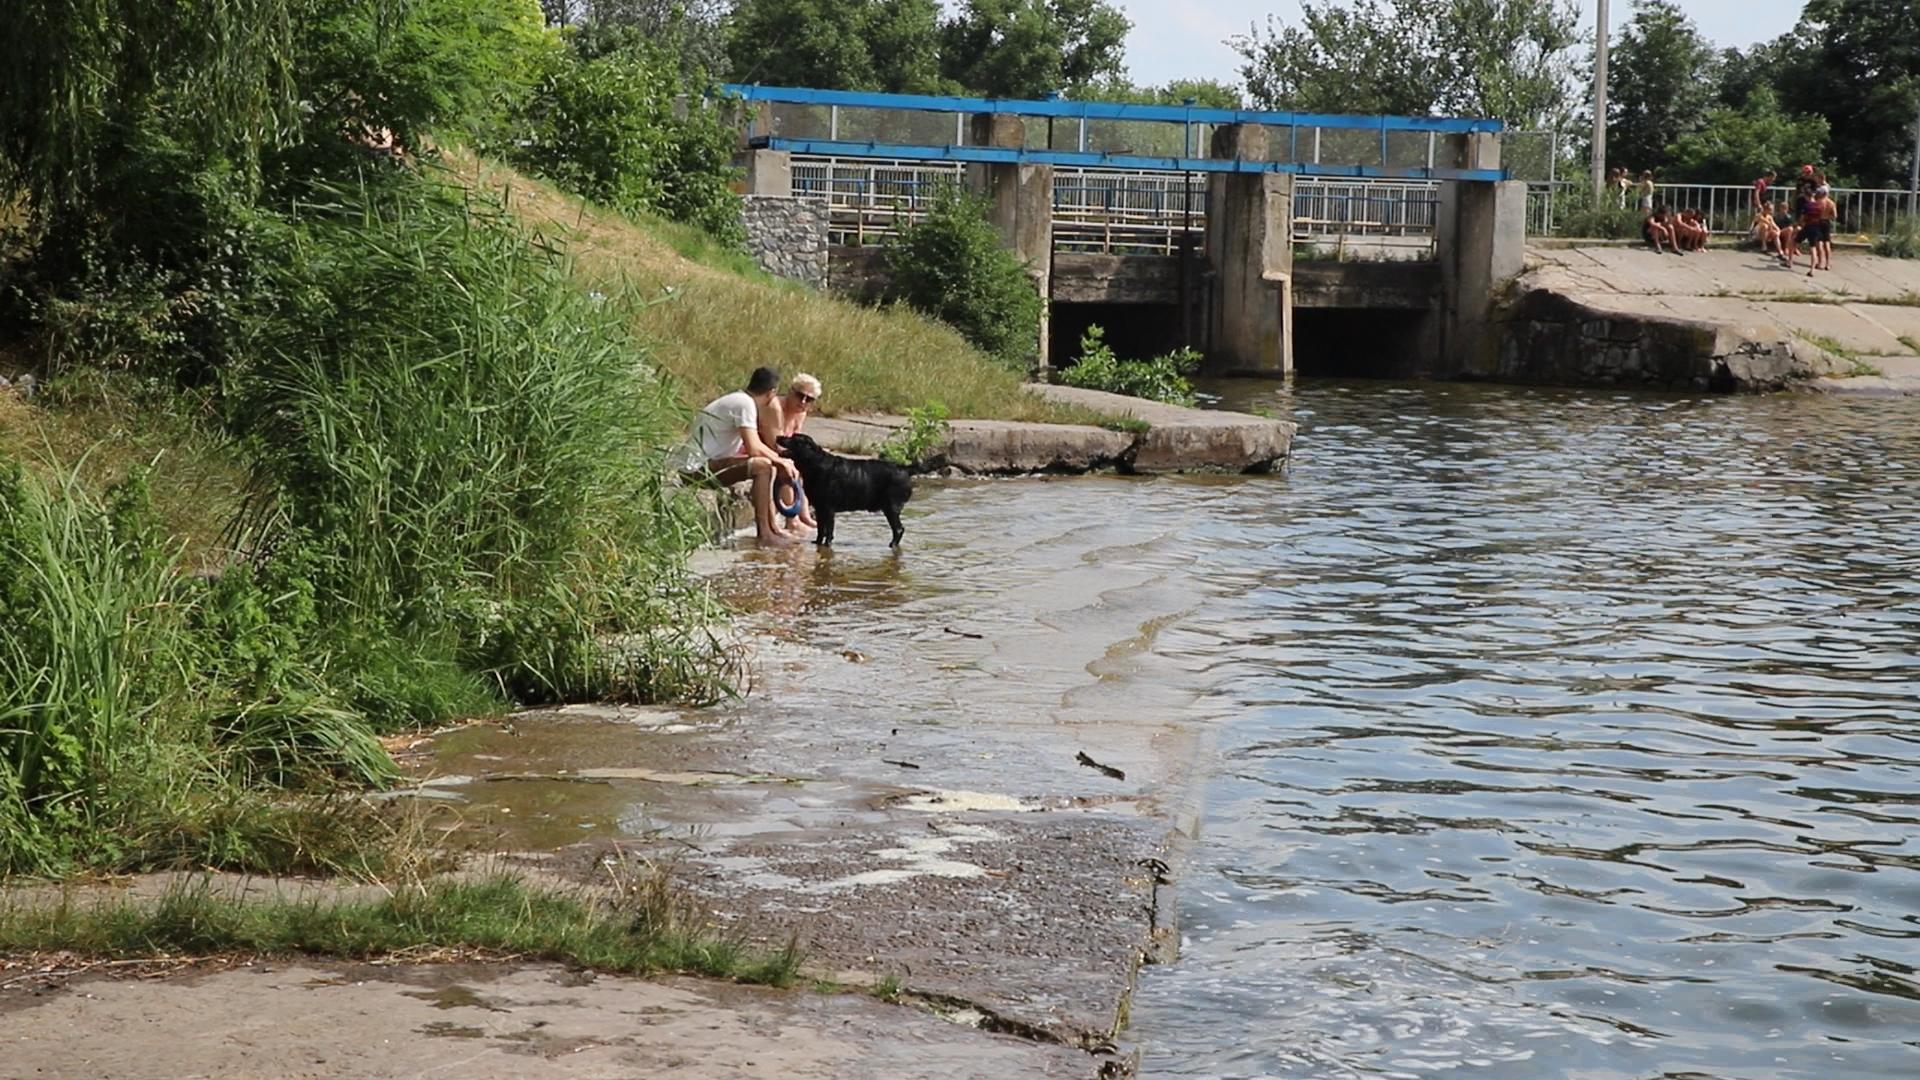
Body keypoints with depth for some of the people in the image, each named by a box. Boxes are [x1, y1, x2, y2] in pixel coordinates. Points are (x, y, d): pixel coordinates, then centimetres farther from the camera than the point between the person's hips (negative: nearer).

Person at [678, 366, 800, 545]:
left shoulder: (738, 399, 14)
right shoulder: (745, 404, -16)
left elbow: (754, 444, 22)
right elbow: (754, 449, -22)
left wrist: (779, 458, 11)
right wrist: (780, 460, -8)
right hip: (698, 468, -11)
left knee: (769, 467, 15)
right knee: (762, 466, -23)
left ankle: (770, 528, 14)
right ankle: (764, 533, -20)